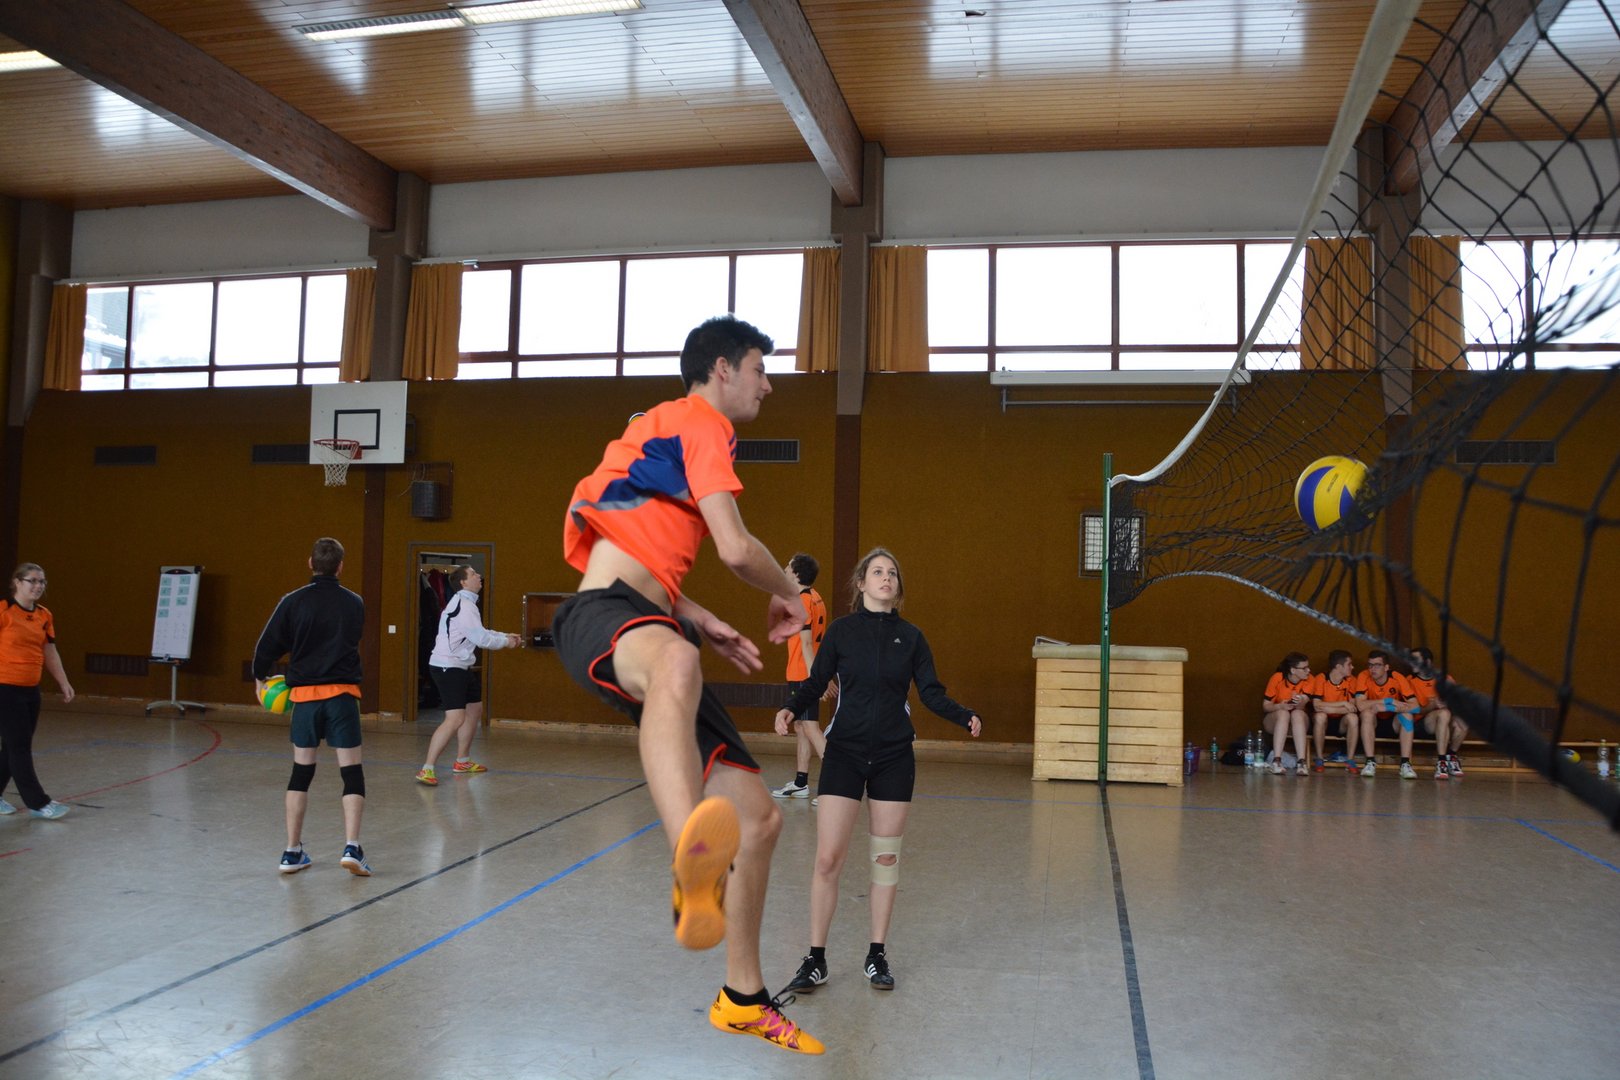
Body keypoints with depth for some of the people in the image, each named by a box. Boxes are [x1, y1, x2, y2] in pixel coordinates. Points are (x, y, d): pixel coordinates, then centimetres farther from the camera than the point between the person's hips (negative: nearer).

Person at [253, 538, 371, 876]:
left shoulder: (293, 602, -3)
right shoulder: (354, 603, 2)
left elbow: (268, 646, 0)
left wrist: (260, 677, 19)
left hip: (305, 694, 1)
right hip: (342, 693, -1)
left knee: (301, 772, 13)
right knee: (351, 772, 2)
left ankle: (293, 851, 18)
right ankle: (352, 847, -10)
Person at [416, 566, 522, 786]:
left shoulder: (466, 603, 15)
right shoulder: (463, 605, -19)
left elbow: (479, 633, 22)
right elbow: (481, 639, -21)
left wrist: (506, 636, 13)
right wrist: (505, 642, -5)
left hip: (459, 667, 11)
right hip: (447, 667, -11)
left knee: (475, 709, 20)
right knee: (455, 719, -18)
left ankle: (462, 761, 32)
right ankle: (427, 769, -14)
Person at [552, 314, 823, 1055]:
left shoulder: (665, 428, 31)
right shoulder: (702, 422, 1)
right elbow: (736, 548, -12)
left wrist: (696, 618, 25)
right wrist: (789, 595, 9)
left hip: (646, 630, 10)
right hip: (601, 614, -10)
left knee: (758, 816, 8)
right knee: (675, 663, -48)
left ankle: (742, 999, 23)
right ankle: (694, 875, -75)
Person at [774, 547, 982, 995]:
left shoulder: (910, 636, 4)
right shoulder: (841, 631, 0)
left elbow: (931, 693, 3)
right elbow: (815, 683, 0)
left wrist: (965, 717, -13)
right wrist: (791, 709, -19)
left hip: (893, 756, 2)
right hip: (844, 752, -1)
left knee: (886, 857, 8)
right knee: (827, 858, -6)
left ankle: (877, 955, 23)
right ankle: (815, 961, 8)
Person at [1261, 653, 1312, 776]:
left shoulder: (1308, 680, -12)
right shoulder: (1277, 678, -16)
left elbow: (1303, 706, -21)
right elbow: (1265, 706, -12)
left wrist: (1300, 703, -45)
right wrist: (1280, 706, -33)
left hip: (1298, 720, 1)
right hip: (1273, 719, -1)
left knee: (1298, 713, -32)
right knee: (1283, 713, -34)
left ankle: (1301, 762, -42)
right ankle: (1276, 760, -41)